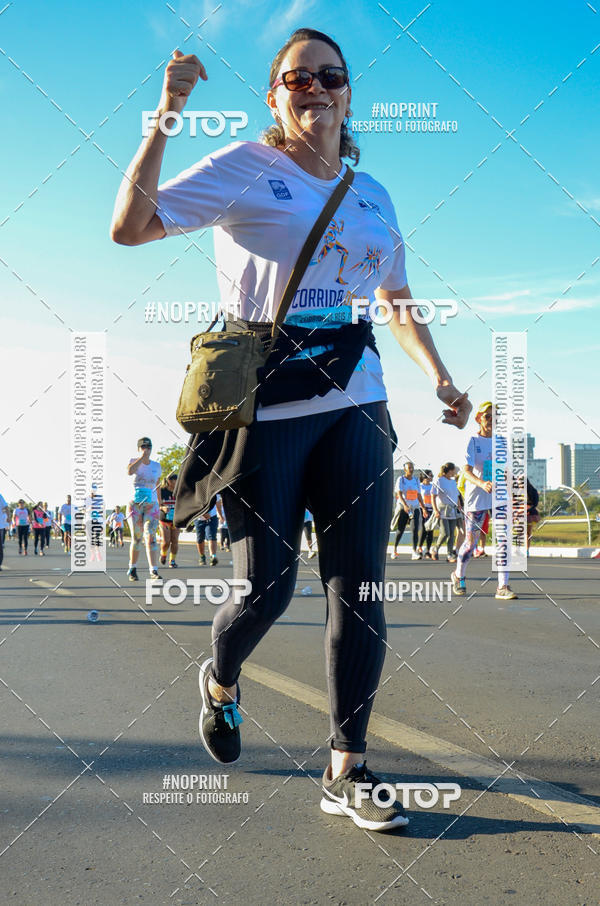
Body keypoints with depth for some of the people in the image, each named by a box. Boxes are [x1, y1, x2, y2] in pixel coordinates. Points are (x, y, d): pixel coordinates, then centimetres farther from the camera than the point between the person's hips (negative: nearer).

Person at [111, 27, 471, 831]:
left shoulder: (371, 194, 17)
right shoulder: (243, 170, 2)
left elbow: (397, 301, 26)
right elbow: (129, 226, -7)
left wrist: (440, 376, 13)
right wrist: (166, 118, -15)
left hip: (354, 403, 4)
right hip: (264, 404, -4)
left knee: (359, 585, -4)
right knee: (266, 587, -2)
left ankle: (347, 771, 4)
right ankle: (221, 681, 33)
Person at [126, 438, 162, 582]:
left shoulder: (156, 466, 10)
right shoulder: (134, 461, 4)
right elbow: (129, 471, -20)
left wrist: (160, 504, 19)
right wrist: (142, 457, -14)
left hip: (151, 505, 1)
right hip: (134, 504, -1)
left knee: (151, 537, -15)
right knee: (136, 539, -1)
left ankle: (154, 571, -23)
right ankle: (132, 569, 19)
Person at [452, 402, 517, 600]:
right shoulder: (473, 441, -6)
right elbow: (467, 471, -18)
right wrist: (482, 484, -36)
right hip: (476, 497, -4)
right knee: (471, 541, 6)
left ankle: (502, 587, -10)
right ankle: (458, 576, 32)